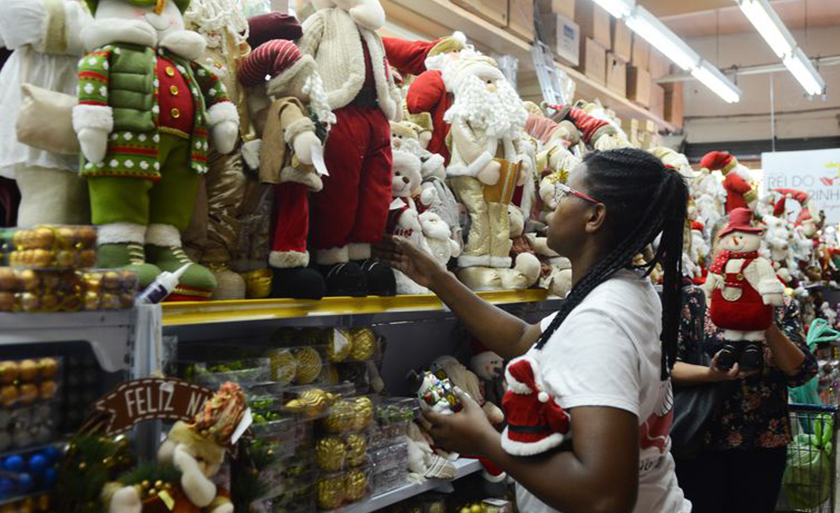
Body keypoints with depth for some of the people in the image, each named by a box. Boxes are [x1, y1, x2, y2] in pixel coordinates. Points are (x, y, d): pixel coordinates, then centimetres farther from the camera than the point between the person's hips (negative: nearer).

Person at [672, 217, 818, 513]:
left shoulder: (781, 305, 5)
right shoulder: (693, 302, -2)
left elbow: (802, 372, -4)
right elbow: (667, 367, -7)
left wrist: (769, 326, -17)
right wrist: (712, 374, -25)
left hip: (766, 444, 2)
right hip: (703, 443, -2)